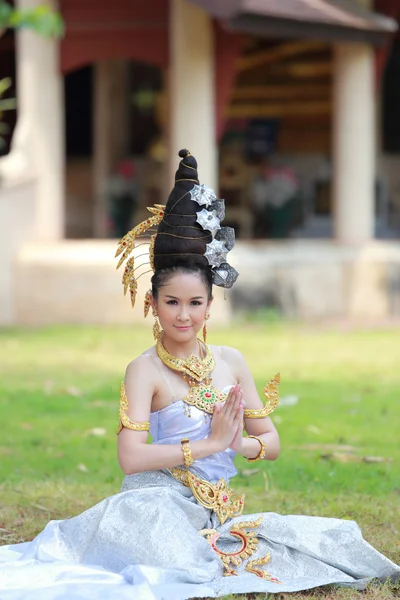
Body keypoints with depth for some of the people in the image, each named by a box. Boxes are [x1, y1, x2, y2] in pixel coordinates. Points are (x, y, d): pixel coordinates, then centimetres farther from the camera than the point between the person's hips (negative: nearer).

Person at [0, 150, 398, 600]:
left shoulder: (231, 361, 13)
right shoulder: (145, 369, -3)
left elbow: (271, 442, 16)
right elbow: (131, 458, -15)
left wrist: (241, 445, -7)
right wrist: (210, 444, -12)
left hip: (219, 510, 8)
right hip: (162, 500, -8)